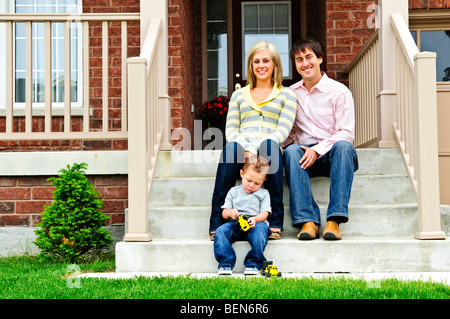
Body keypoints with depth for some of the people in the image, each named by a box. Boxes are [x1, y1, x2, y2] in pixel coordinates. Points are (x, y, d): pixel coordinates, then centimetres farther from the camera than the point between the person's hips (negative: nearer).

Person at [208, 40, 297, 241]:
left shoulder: (286, 95, 17)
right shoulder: (239, 95, 25)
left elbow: (282, 132, 3)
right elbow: (230, 130, 13)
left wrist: (256, 149, -15)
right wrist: (245, 149, -10)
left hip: (268, 155, -1)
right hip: (243, 154, 1)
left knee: (269, 145, -38)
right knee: (232, 147, -35)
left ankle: (275, 223, -35)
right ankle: (216, 224, -37)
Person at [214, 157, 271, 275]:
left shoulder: (263, 194, 15)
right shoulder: (234, 192, 18)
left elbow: (264, 214, 3)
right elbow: (224, 213, 15)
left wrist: (255, 219, -19)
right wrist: (230, 212, -11)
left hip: (255, 224, -2)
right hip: (235, 224, 2)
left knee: (260, 230, -37)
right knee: (220, 231, -28)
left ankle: (253, 263, -31)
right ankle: (226, 263, -29)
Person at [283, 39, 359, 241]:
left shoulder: (339, 91, 0)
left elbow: (346, 133, -8)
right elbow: (290, 133, 18)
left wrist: (318, 150, -22)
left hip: (333, 155, -2)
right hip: (306, 154, 3)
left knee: (343, 146, -36)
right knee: (291, 151, -31)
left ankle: (334, 220, -40)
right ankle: (307, 220, -38)